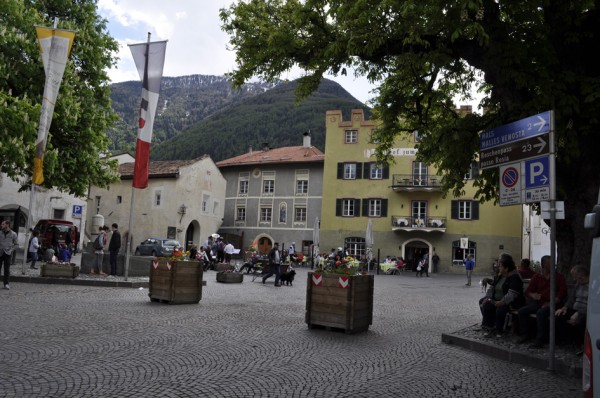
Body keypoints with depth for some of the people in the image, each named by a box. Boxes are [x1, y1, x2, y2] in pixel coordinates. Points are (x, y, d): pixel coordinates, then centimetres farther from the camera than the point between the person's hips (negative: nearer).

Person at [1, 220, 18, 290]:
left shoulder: (13, 234, 0)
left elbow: (15, 244, 6)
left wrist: (11, 250, -5)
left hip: (8, 253, -2)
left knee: (7, 269, 0)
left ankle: (6, 283, 6)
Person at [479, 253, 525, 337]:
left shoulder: (515, 277, -12)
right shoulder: (498, 276, 15)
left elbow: (511, 294, -23)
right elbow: (491, 288, 14)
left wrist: (501, 302, -31)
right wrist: (487, 298, -4)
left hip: (512, 303, -8)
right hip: (496, 301, 8)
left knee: (501, 308, -35)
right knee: (486, 305, -17)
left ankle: (499, 330, -16)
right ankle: (490, 328, -11)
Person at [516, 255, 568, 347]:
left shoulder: (559, 277, 6)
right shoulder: (537, 277, 14)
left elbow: (562, 293, -5)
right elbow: (527, 292, 12)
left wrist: (551, 303, -16)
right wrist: (533, 295, -13)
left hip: (551, 304, -4)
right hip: (537, 303, 4)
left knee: (541, 313, -34)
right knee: (522, 311, -16)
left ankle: (540, 340, -27)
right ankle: (524, 334, 1)